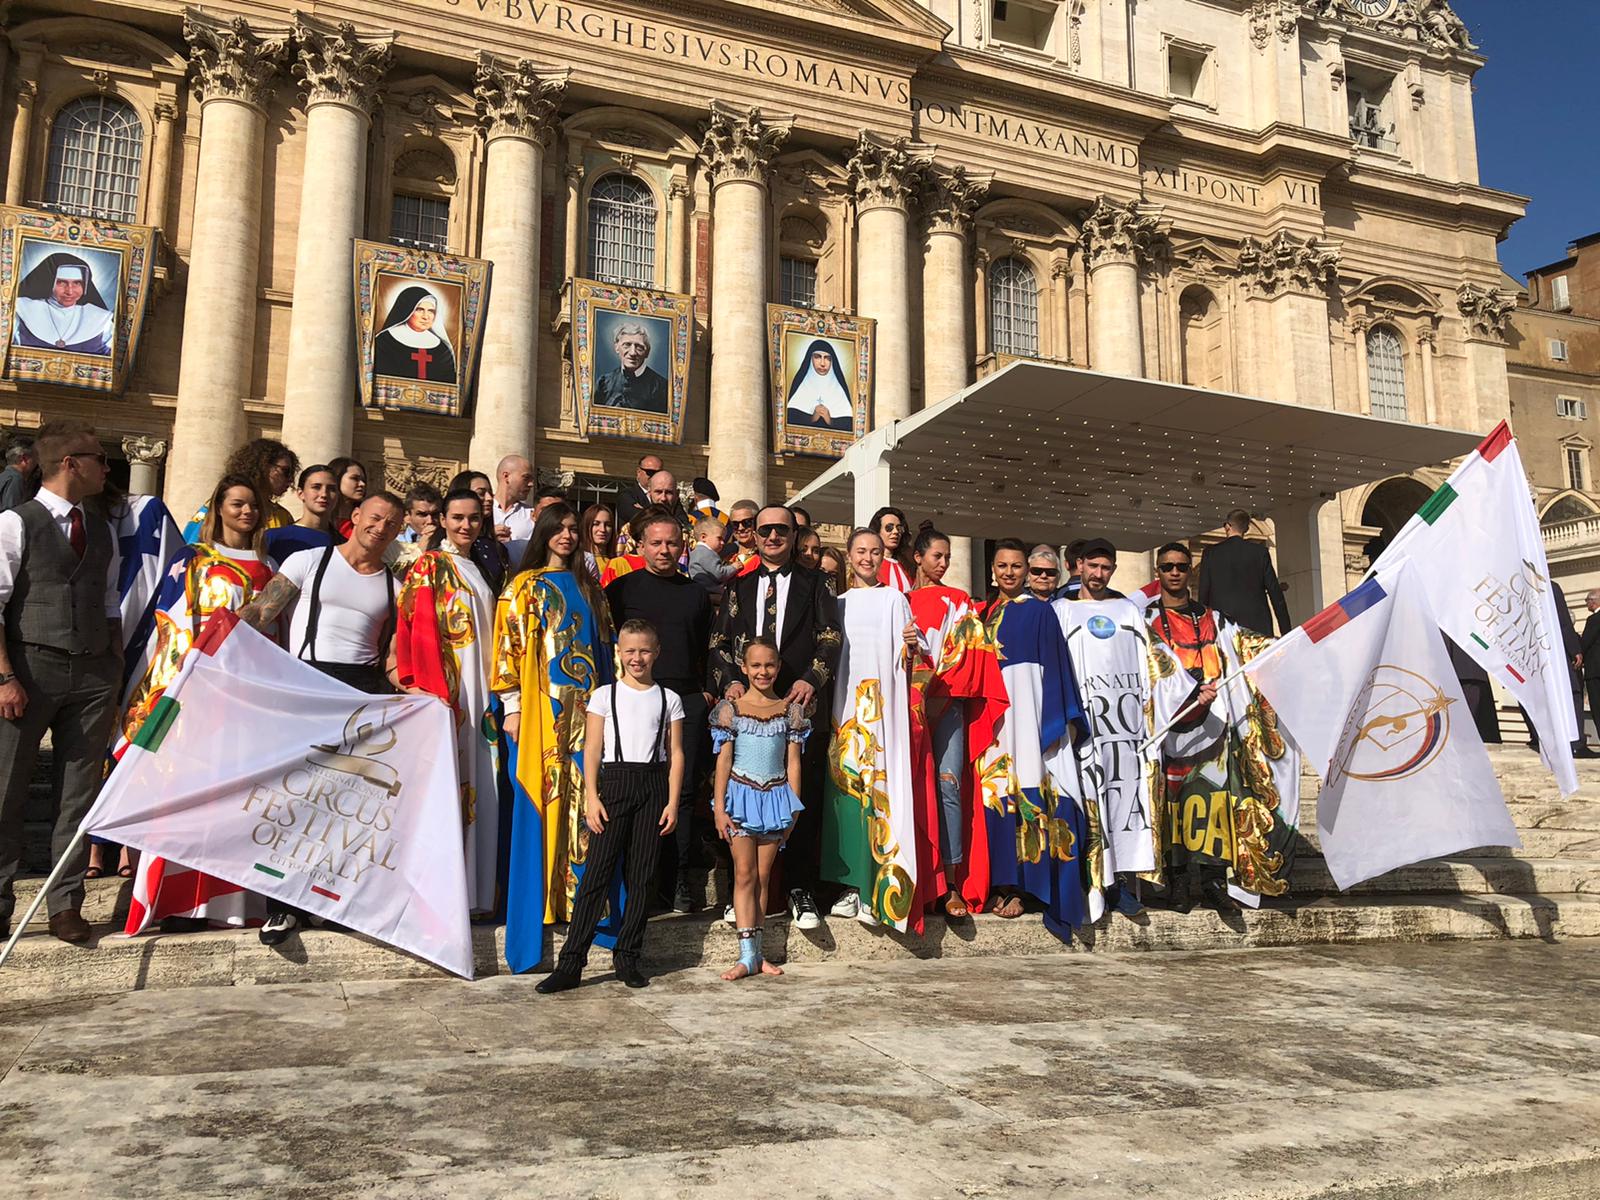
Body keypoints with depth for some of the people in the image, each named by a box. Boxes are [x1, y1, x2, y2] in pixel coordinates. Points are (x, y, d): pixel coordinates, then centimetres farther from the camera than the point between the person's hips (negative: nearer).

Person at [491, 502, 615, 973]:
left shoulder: (587, 588, 16)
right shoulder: (525, 586, 4)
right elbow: (510, 647, -2)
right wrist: (511, 707, -8)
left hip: (587, 708, 4)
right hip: (542, 709, -3)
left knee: (585, 802, 1)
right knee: (542, 805, -2)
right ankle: (538, 902, 5)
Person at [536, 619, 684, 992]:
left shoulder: (669, 699, 9)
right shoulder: (605, 695, 5)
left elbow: (676, 754, 7)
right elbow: (592, 750, 2)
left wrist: (672, 802, -1)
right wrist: (591, 797, -8)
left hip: (653, 784, 2)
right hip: (614, 782, -2)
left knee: (641, 874, 4)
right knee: (597, 871, -7)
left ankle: (627, 956, 15)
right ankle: (571, 963, -4)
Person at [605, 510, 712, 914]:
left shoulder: (695, 593, 16)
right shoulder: (621, 589, 7)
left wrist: (706, 690, 8)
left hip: (688, 700, 2)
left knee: (683, 790, 1)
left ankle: (677, 879, 8)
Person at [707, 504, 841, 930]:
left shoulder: (813, 584, 11)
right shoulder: (739, 586, 18)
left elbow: (830, 638, 3)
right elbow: (719, 641, 12)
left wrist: (811, 679, -12)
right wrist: (730, 681, -4)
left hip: (800, 702, -2)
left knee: (803, 796, -2)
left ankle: (800, 890, 6)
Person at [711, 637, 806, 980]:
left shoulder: (791, 710, 5)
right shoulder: (731, 710, -1)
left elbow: (793, 763, 6)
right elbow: (723, 761, -2)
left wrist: (794, 809, 5)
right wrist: (719, 809, -6)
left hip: (776, 798, 2)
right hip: (741, 796, -2)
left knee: (763, 877, 7)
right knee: (745, 875, -3)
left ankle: (755, 953, 14)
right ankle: (747, 955, -2)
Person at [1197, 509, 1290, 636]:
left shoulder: (1211, 553, 5)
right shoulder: (1260, 551, 5)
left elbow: (1203, 594, 4)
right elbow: (1275, 591, 3)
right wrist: (1285, 630, 7)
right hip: (1257, 625, 0)